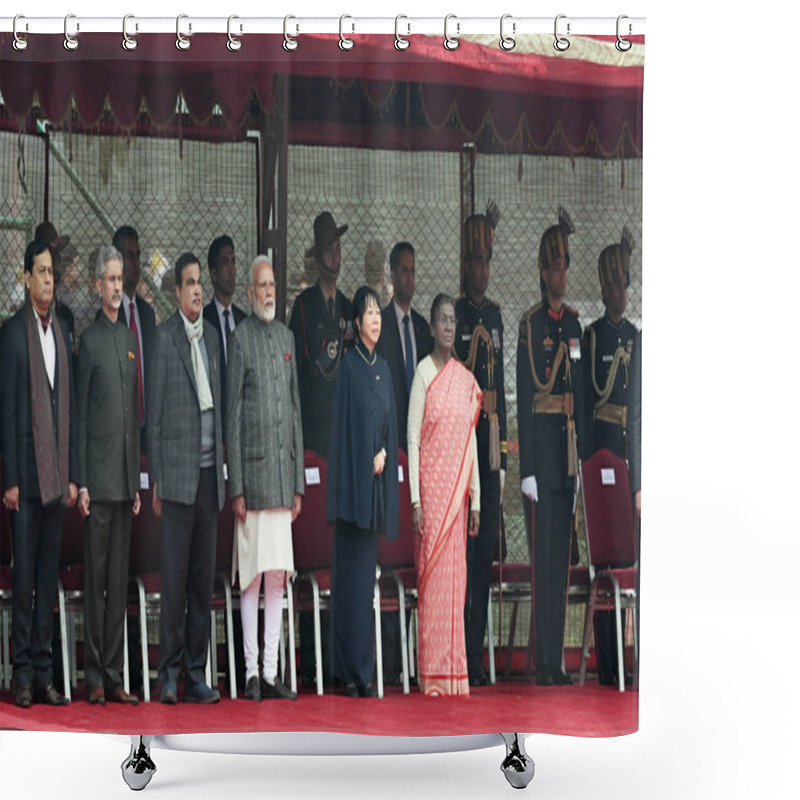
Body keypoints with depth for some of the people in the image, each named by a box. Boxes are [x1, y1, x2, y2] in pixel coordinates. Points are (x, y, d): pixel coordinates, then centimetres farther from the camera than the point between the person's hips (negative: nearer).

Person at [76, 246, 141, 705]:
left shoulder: (131, 340, 15)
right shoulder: (89, 340, -5)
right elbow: (79, 416, -7)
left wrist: (138, 482, 15)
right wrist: (81, 483, -11)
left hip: (126, 480, 6)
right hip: (98, 478, -6)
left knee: (120, 580, 9)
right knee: (95, 577, -1)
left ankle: (115, 676, 14)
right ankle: (95, 678, 4)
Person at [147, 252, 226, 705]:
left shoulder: (213, 337, 15)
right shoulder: (163, 337, -3)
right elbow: (155, 413, -4)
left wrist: (222, 469, 13)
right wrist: (156, 479, -6)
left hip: (210, 474, 6)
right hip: (178, 472, -6)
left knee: (204, 578, 7)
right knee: (174, 575, -5)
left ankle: (197, 673, 12)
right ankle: (169, 674, 1)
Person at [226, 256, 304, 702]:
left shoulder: (287, 338, 14)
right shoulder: (241, 339, -5)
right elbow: (232, 417, -7)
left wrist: (299, 485, 13)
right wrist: (236, 488, -11)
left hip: (283, 473, 6)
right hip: (253, 469, -6)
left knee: (277, 577, 7)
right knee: (253, 576, -2)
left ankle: (271, 673, 11)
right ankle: (251, 672, 6)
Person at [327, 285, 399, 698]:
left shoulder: (384, 369, 14)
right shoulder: (349, 366, -6)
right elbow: (344, 426, -9)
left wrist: (384, 455, -2)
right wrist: (365, 464, -13)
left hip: (377, 483, 7)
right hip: (354, 482, -7)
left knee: (367, 572, 9)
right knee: (351, 574, -4)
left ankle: (361, 668, 13)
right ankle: (350, 670, -1)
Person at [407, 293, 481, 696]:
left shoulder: (466, 379, 11)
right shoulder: (424, 372, -4)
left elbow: (472, 440, 13)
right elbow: (412, 437, -7)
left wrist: (475, 500, 9)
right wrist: (415, 500, -12)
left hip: (458, 491, 5)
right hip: (431, 486, -5)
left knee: (455, 577, 7)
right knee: (432, 576, -4)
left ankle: (454, 676, 12)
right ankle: (432, 678, 0)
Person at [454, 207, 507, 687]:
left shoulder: (495, 315, 16)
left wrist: (502, 454, 17)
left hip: (489, 443, 7)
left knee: (486, 548, 8)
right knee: (462, 548, -5)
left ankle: (478, 653, 15)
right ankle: (464, 659, 0)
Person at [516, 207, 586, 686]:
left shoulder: (575, 325, 13)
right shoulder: (530, 324, -5)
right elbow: (524, 399, -9)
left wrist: (582, 459, 11)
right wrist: (527, 469, -13)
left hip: (569, 452, 6)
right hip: (541, 442, -6)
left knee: (563, 556, 9)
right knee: (542, 553, -5)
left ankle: (559, 660, 14)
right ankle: (544, 663, -1)